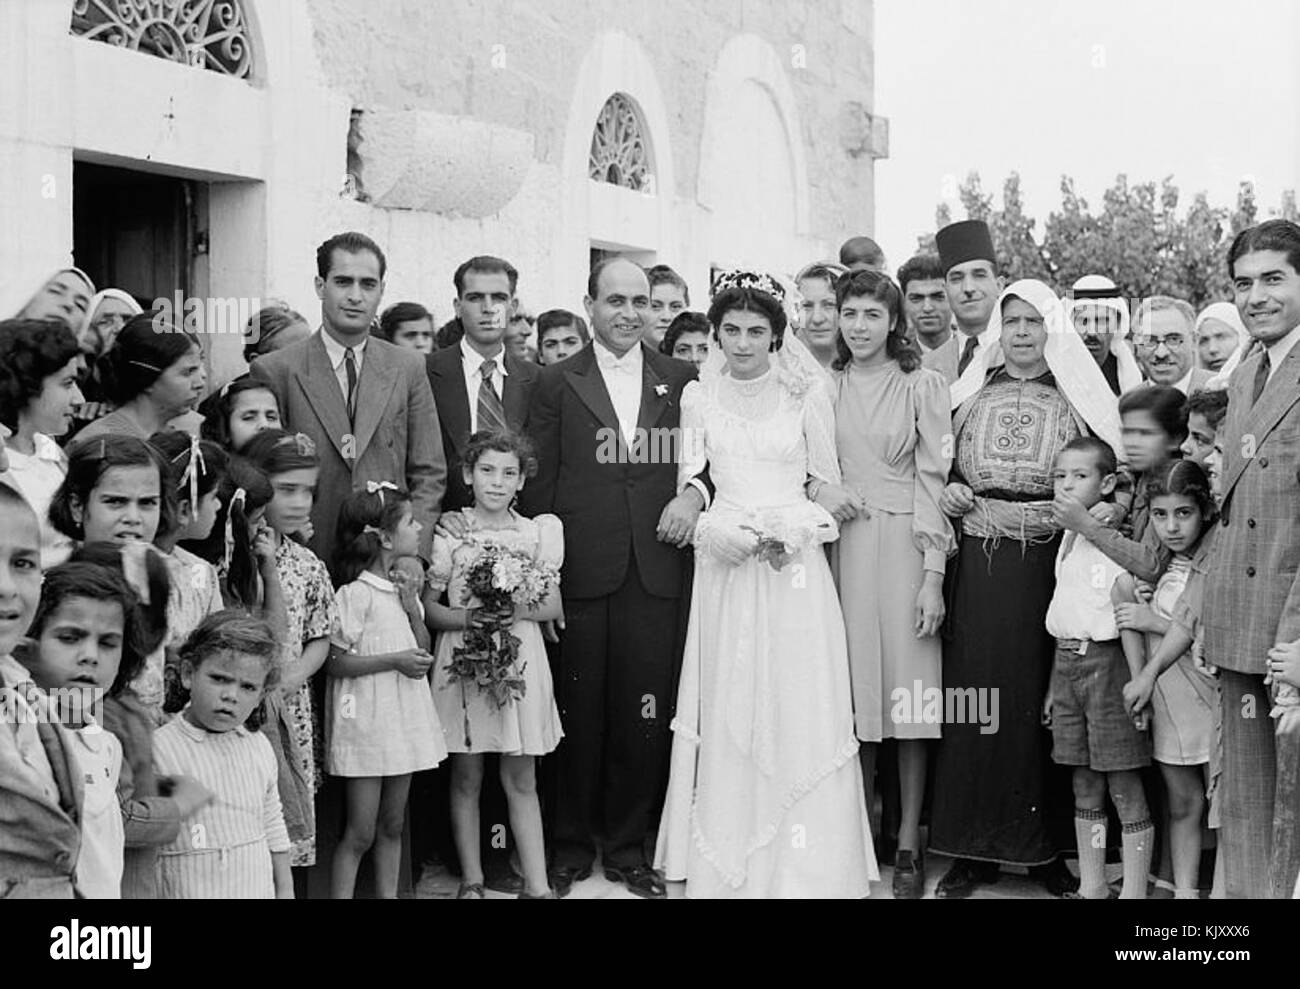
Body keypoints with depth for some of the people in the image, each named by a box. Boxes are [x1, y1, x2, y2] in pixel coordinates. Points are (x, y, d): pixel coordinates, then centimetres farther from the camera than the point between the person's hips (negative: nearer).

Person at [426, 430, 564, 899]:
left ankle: (536, 884, 8)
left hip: (520, 659, 1)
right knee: (466, 777, 6)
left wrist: (521, 610, -13)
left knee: (521, 780, 5)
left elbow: (554, 605, 6)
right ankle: (471, 881, 17)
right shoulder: (448, 532, 0)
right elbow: (428, 607, 0)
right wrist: (467, 618, -17)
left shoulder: (537, 532, 5)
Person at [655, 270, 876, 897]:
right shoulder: (699, 397, 7)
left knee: (799, 709, -3)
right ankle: (725, 866, 10)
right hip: (725, 568, 1)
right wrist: (738, 532, -10)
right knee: (727, 712, 1)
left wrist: (790, 528, -11)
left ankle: (804, 868, 4)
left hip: (796, 566, -1)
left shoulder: (805, 393, 4)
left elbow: (828, 485, 7)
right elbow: (689, 484, 6)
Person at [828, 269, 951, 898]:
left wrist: (933, 575, -9)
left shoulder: (922, 384, 0)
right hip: (841, 545, 3)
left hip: (903, 545, -3)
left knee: (905, 689, -1)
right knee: (852, 687, 4)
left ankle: (908, 844, 7)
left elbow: (933, 479, -4)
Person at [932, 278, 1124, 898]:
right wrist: (945, 493, -1)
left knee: (1038, 695, 0)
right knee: (977, 689, 0)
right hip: (978, 561, 2)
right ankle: (975, 847, 9)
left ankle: (1044, 844, 13)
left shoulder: (1076, 398, 7)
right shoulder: (972, 394, 13)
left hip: (1049, 560, -1)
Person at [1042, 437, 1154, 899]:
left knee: (1125, 787, -1)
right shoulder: (1066, 542, 13)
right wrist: (1054, 686, 17)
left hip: (1107, 663, -7)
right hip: (1067, 666, 7)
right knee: (1085, 787, 12)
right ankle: (1091, 887, 21)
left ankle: (1134, 891, 6)